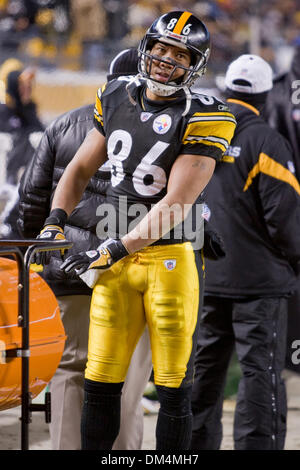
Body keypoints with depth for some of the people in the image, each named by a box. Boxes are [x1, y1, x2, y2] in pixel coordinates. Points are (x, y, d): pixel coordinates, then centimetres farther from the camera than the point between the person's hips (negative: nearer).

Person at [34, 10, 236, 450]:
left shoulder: (200, 119, -10)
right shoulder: (116, 99, 7)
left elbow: (175, 206, -17)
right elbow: (81, 168, 18)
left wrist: (116, 249, -20)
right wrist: (55, 223, 3)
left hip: (170, 261, -4)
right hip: (115, 263, 4)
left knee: (174, 389, 1)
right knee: (100, 384, 4)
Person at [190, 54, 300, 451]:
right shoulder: (265, 141, -13)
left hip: (205, 278, 6)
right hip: (258, 277, -6)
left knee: (205, 366, 15)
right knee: (261, 371, -3)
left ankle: (198, 443, 21)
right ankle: (258, 444, -7)